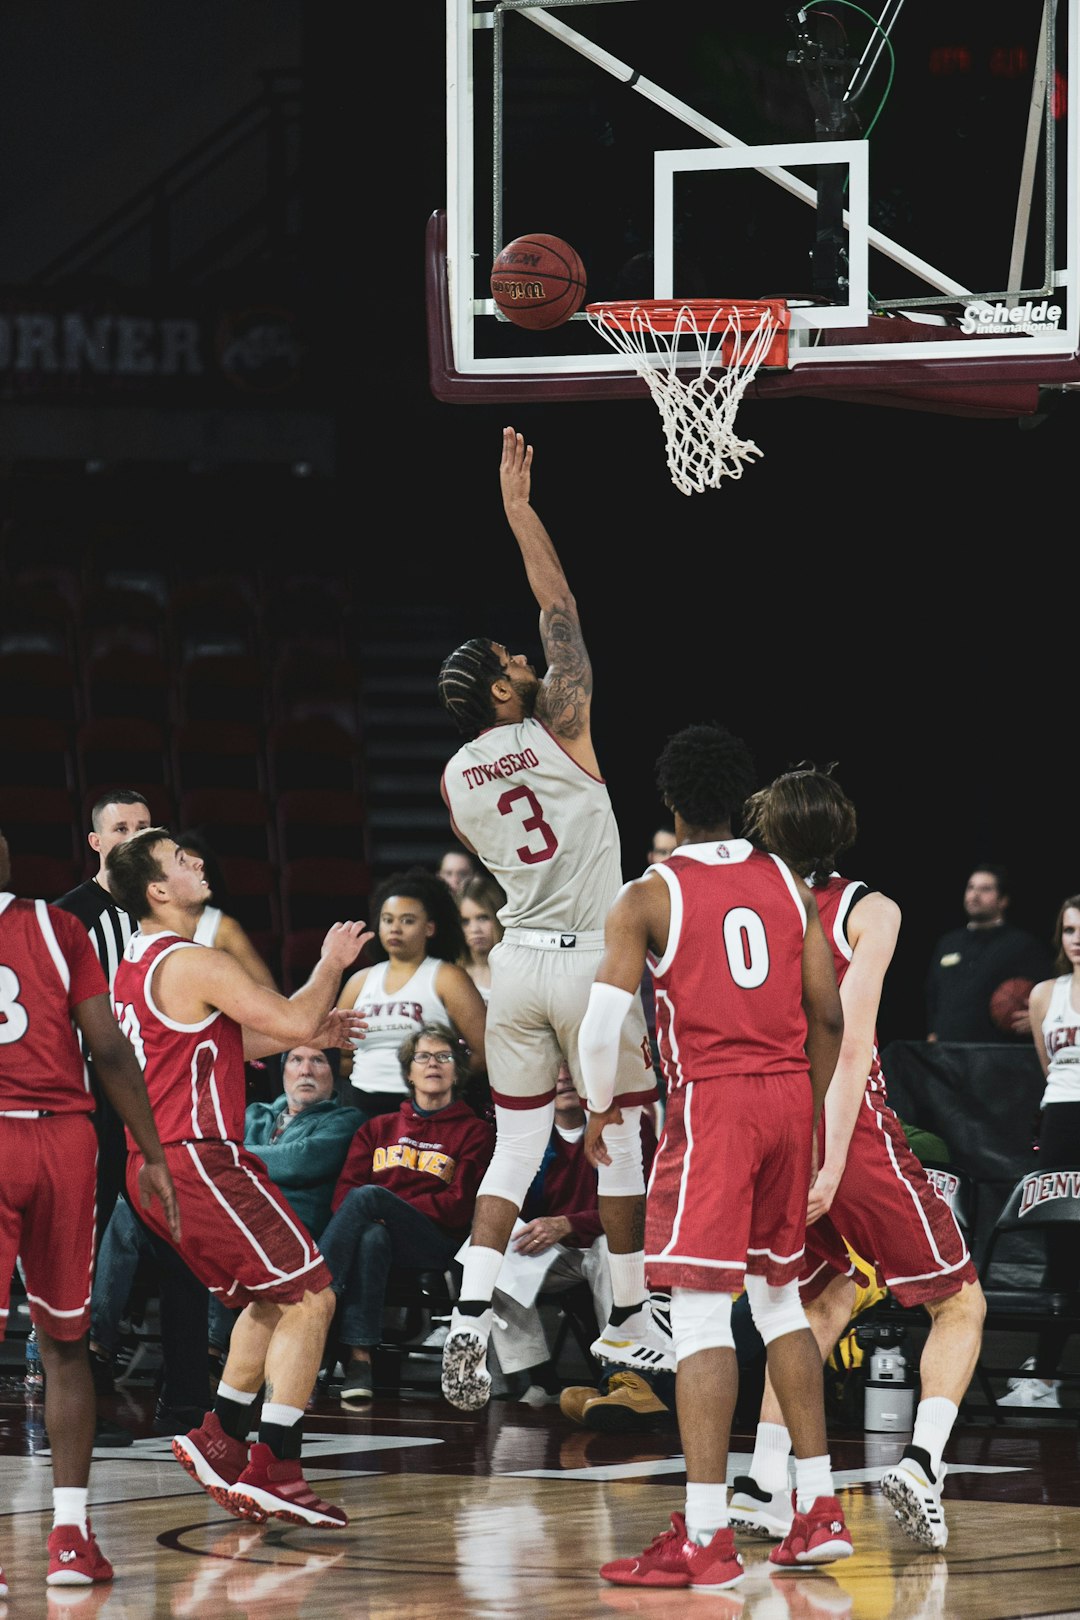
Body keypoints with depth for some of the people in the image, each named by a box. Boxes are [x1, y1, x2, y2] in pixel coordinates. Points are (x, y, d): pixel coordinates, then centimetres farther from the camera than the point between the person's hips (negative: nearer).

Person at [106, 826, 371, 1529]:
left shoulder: (137, 965, 16)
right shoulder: (196, 965, -15)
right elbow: (292, 1020, -18)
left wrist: (309, 1030, 23)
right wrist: (331, 964, 0)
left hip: (156, 1165, 10)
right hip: (200, 1161, -10)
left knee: (271, 1297, 24)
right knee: (311, 1297, -8)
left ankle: (220, 1442, 24)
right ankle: (274, 1471, -13)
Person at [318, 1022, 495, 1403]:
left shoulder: (474, 1132, 15)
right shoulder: (377, 1128, 26)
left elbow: (458, 1207, 2)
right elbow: (344, 1191, 13)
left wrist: (393, 1212, -8)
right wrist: (378, 1218, -11)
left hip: (436, 1243, -2)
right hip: (377, 1229, 2)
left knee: (368, 1196, -33)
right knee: (372, 1237, -38)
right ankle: (359, 1359, -48)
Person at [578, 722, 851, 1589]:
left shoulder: (648, 896, -5)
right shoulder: (787, 883, 10)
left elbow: (604, 1019, -11)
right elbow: (830, 1014, 8)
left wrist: (598, 1110, 5)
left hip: (710, 1102, -6)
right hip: (789, 1095, 6)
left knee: (701, 1313, -8)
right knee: (780, 1296, 19)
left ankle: (706, 1539, -15)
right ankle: (819, 1510, 19)